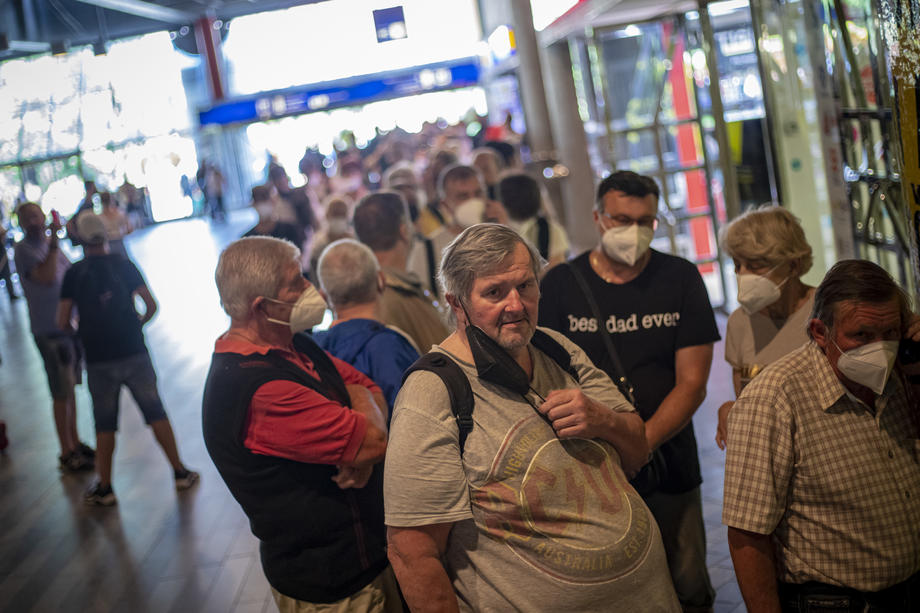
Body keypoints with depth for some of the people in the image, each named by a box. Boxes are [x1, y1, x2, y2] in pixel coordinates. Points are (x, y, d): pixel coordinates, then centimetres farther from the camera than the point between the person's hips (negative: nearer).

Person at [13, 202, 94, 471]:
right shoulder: (23, 249, -13)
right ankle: (67, 453, 9)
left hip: (70, 324, 7)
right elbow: (47, 277, -28)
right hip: (49, 330, -7)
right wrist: (54, 242, -28)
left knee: (70, 388, 16)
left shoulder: (50, 242, 10)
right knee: (62, 393, -1)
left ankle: (75, 442, 28)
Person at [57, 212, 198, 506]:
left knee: (104, 425, 9)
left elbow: (63, 322, -4)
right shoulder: (123, 264, 0)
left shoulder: (74, 273, -3)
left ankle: (104, 487, 16)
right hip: (134, 353, 1)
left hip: (98, 360, -1)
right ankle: (180, 473, 15)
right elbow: (151, 305, -3)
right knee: (155, 413, 9)